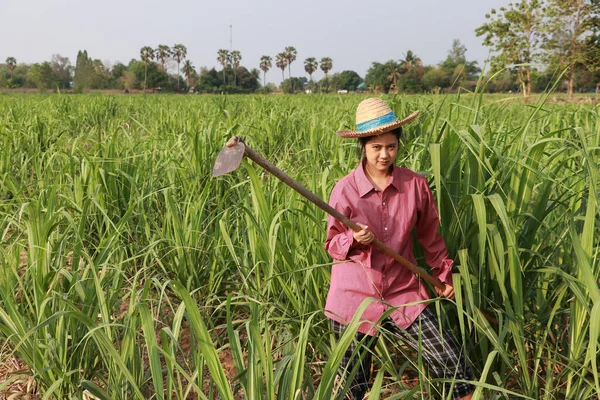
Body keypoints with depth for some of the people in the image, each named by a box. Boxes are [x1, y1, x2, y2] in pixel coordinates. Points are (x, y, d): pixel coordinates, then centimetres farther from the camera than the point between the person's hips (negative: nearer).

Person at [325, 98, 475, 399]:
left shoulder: (415, 185, -4)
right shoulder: (344, 189, -9)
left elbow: (429, 235, 10)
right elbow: (331, 245, -2)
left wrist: (443, 274, 19)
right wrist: (353, 240, -23)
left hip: (403, 295, 1)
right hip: (354, 297, -1)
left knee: (453, 364, -6)